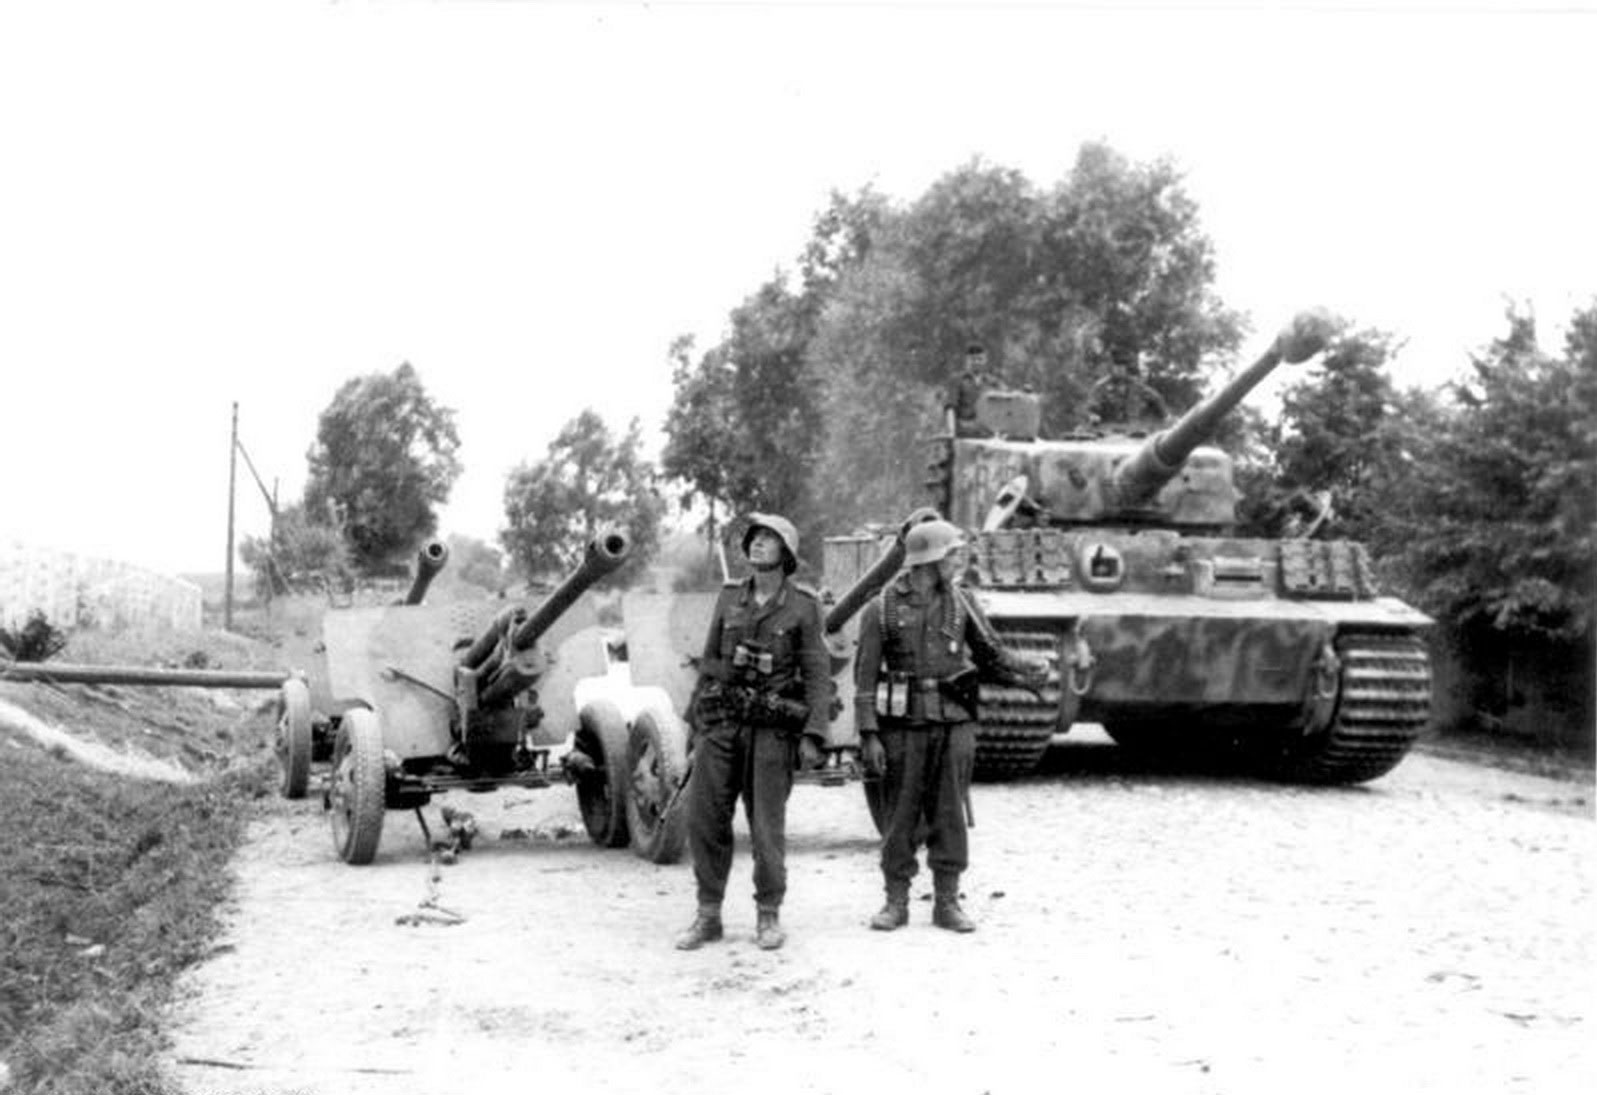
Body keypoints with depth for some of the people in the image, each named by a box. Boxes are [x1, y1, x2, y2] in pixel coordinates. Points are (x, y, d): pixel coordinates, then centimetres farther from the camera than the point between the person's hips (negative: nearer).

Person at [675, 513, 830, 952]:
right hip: (722, 723, 4)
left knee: (767, 825, -1)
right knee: (704, 817, 0)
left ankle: (769, 916, 14)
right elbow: (710, 664, 15)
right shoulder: (729, 599, 10)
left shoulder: (803, 607, -1)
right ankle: (708, 915, 10)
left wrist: (813, 735, -12)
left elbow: (818, 674, -4)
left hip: (772, 729, -4)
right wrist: (696, 721, 13)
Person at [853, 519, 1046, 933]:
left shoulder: (960, 602, 7)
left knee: (949, 816, 4)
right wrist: (868, 734, -8)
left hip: (954, 722, 2)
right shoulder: (882, 609, -2)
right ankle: (896, 902, 14)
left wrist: (1028, 669, -3)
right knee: (900, 817, 3)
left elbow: (991, 653, 15)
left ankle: (947, 902, 13)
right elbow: (865, 676, -2)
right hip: (903, 724, -2)